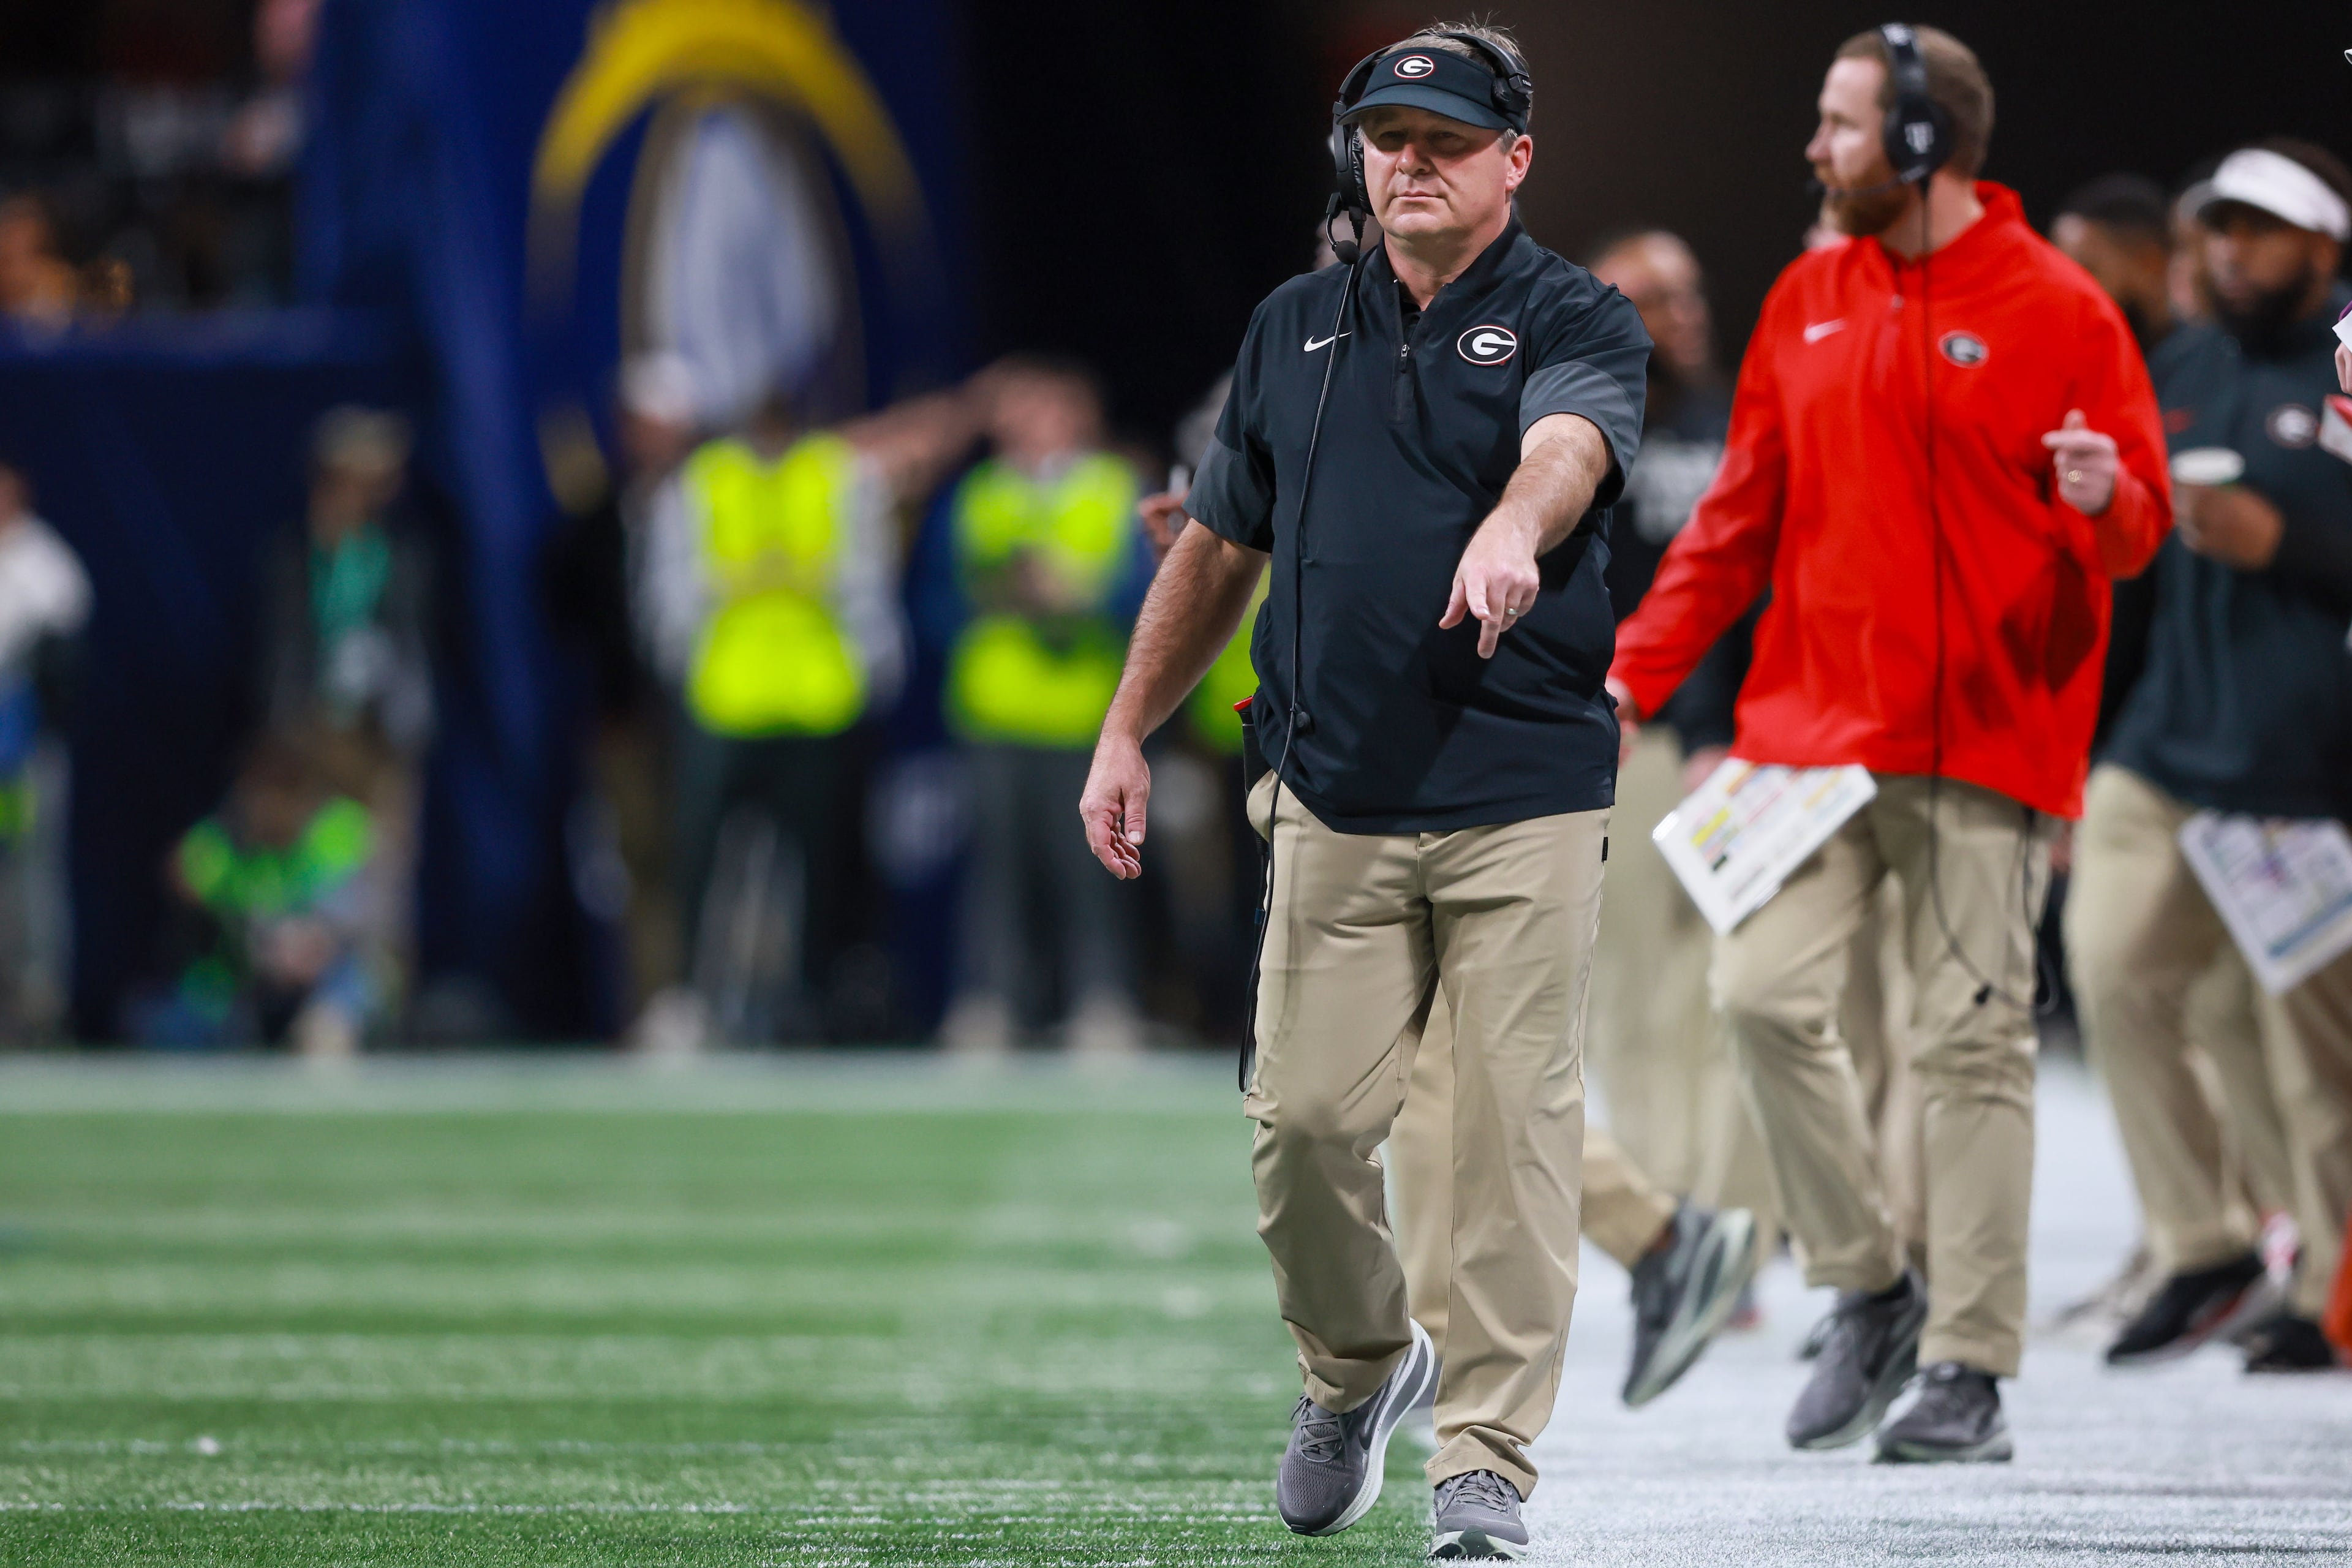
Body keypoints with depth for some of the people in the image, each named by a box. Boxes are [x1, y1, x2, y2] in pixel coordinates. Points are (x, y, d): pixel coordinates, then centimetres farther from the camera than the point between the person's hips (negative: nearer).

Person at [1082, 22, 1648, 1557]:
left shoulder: (1577, 321, 0)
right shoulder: (1297, 327, 15)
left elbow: (1570, 442, -23)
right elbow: (1218, 547, 22)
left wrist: (1514, 527, -46)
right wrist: (1128, 734, 18)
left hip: (1528, 807, -4)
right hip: (1333, 797, 4)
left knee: (1516, 1127, -5)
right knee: (1305, 1116, 1)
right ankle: (1356, 1370, 26)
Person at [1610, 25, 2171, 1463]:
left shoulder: (2059, 310, -2)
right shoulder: (1807, 306, 13)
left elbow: (2142, 527, -1)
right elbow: (1741, 519, 17)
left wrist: (2104, 500, -25)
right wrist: (1637, 671, 8)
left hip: (1988, 738, -4)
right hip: (1817, 727, 4)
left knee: (1975, 1044, -4)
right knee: (1767, 994, -10)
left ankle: (1973, 1371, 2)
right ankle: (1870, 1291, 6)